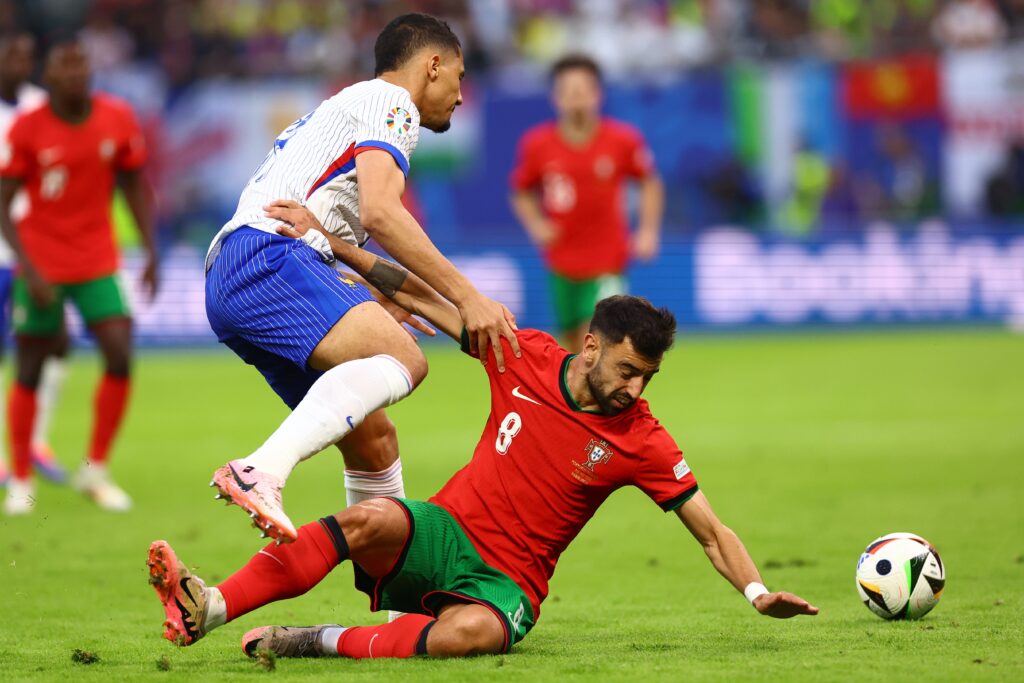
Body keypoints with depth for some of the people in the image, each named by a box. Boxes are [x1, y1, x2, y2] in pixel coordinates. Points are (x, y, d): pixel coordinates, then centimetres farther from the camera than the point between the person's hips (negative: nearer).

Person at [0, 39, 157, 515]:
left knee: (120, 356, -12)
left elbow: (133, 184, 10)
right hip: (42, 264, -2)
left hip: (98, 263, 2)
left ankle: (95, 471, 4)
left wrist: (151, 250, 5)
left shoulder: (117, 120, -3)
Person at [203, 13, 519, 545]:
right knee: (401, 360, -30)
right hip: (267, 258, -10)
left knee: (372, 436, 12)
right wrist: (466, 297, -15)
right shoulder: (391, 102, 4)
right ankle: (262, 472, -46)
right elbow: (378, 211, -13)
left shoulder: (338, 111, 34)